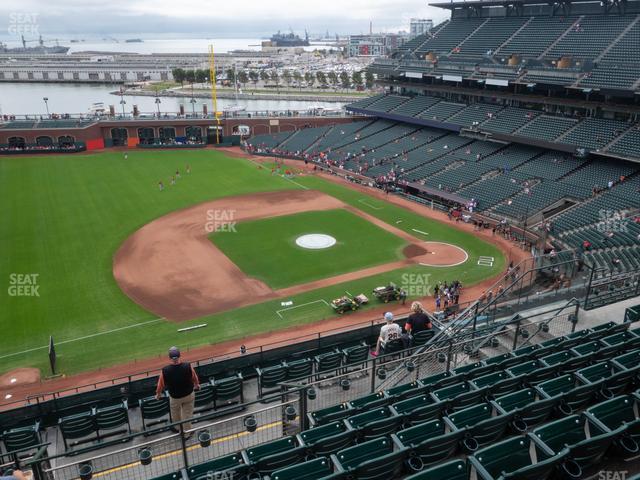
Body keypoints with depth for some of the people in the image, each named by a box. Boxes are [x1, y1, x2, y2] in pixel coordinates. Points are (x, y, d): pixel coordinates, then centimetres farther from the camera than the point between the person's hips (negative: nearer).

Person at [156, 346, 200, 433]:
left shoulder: (165, 370, -29)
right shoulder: (188, 366, -26)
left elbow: (161, 384, -9)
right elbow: (195, 378, -4)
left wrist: (158, 394, 14)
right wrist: (197, 384, 20)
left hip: (174, 397, 0)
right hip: (189, 395, 0)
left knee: (175, 414, 28)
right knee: (187, 414, 21)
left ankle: (177, 429, 51)